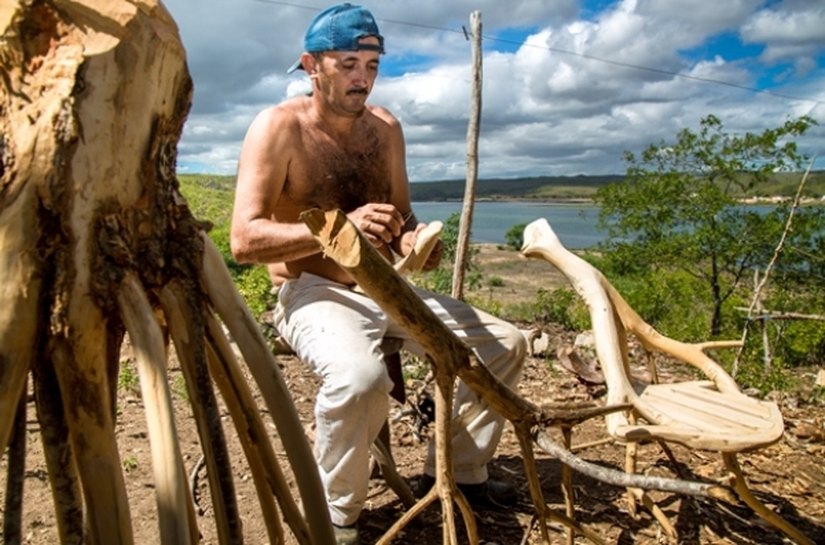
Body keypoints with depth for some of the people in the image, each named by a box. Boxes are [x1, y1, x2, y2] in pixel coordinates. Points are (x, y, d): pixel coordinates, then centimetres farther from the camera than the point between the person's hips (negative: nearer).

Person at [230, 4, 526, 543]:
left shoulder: (385, 127, 7)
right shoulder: (279, 126, -11)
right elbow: (244, 239, -20)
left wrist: (413, 239, -12)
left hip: (385, 288, 7)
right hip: (311, 293, -6)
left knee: (506, 343, 2)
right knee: (360, 375, -38)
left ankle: (457, 472, 16)